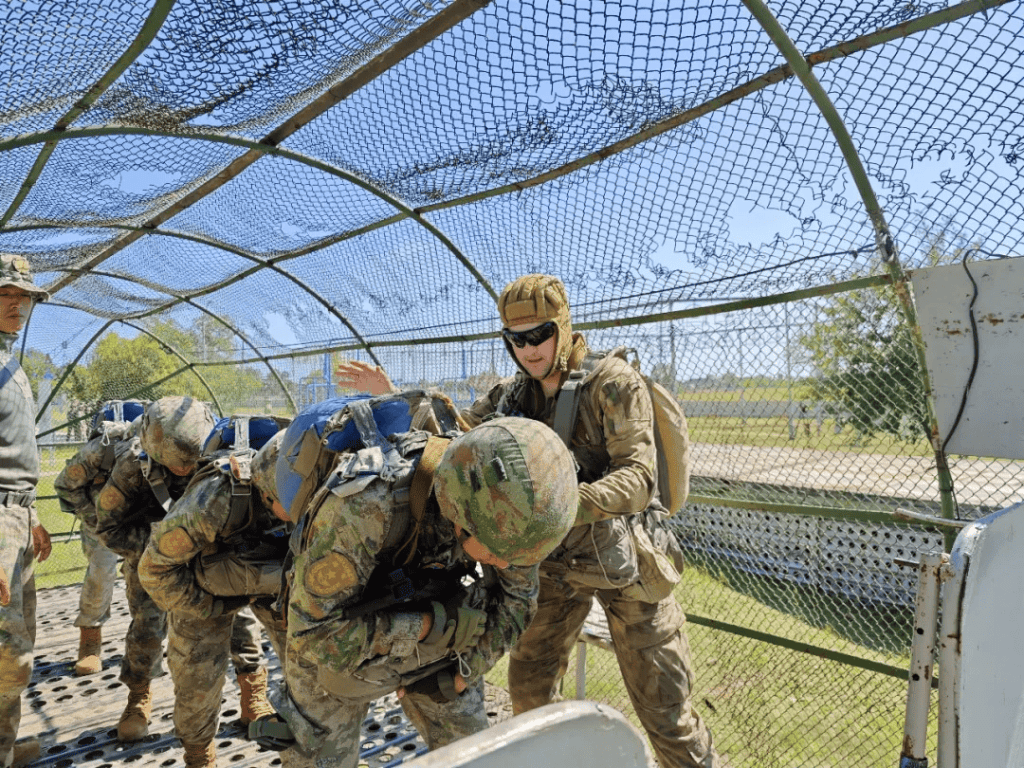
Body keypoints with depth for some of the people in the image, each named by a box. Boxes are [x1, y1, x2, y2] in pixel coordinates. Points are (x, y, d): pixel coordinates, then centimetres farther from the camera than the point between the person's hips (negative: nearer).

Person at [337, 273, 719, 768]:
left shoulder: (613, 382, -15)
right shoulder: (512, 396, 2)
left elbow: (638, 479, -24)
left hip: (624, 559, -5)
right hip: (557, 562, 5)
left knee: (664, 710, 3)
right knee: (528, 685, 18)